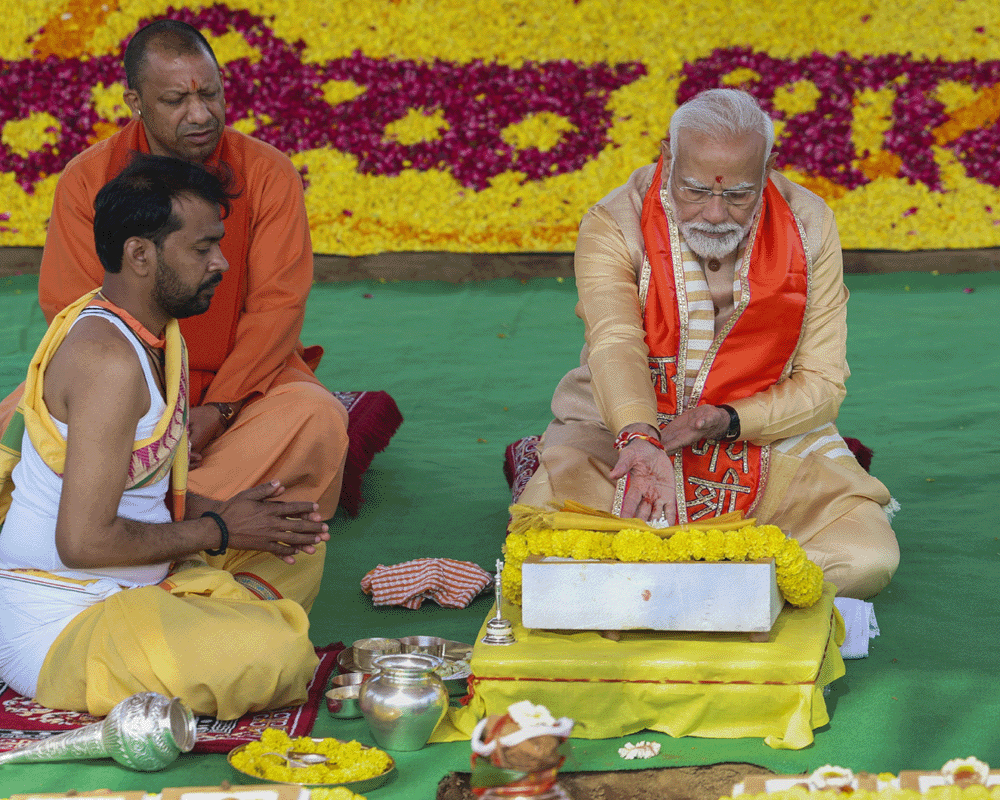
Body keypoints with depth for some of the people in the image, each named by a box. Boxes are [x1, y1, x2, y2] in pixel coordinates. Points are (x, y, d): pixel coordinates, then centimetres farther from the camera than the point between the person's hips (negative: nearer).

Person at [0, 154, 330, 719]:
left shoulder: (157, 334, 10)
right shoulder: (109, 360, -23)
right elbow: (84, 540, -26)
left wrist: (221, 512, 2)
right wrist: (218, 530, -13)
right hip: (57, 625, -10)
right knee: (273, 659, -27)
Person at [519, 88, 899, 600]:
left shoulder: (809, 227, -7)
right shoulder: (612, 226, -13)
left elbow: (822, 383, -5)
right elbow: (616, 347, -28)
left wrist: (730, 422, -23)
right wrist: (640, 440, -48)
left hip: (765, 437, 2)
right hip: (621, 436, -2)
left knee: (867, 558, -22)